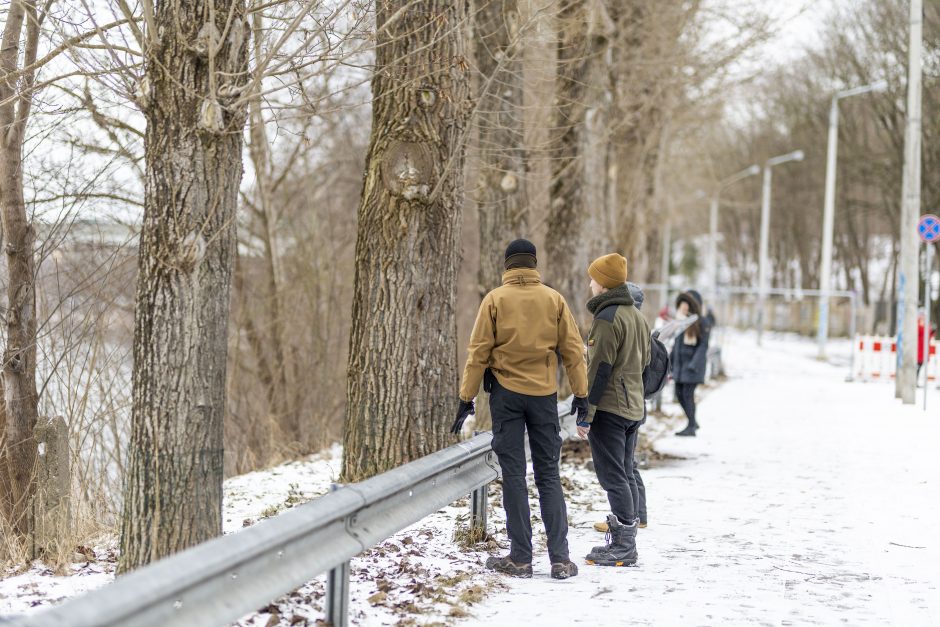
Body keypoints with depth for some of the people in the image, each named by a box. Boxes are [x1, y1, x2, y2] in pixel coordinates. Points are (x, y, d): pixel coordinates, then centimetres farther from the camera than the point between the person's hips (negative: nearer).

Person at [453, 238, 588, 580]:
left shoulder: (495, 299, -3)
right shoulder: (554, 299, 2)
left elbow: (478, 352, -4)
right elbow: (573, 349, 3)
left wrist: (466, 397, 1)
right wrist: (581, 393, 10)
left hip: (506, 392, -1)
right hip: (544, 394, 2)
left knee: (514, 475, 3)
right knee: (548, 474, 7)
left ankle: (521, 558, 2)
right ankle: (560, 557, 1)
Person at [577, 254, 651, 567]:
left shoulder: (607, 318, -14)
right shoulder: (638, 316, 15)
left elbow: (600, 368, -17)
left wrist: (586, 412, -15)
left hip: (608, 409, -9)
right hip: (633, 408, 9)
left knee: (612, 477, -6)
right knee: (624, 476, 13)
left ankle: (623, 546, -6)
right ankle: (623, 541, 16)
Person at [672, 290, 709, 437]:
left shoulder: (701, 323, -9)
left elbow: (703, 345, -13)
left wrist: (694, 365, -21)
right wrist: (670, 362, 14)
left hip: (693, 362, -7)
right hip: (680, 362, 7)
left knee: (688, 394, -7)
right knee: (679, 393, 8)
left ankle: (691, 427, 0)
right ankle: (693, 422, 23)